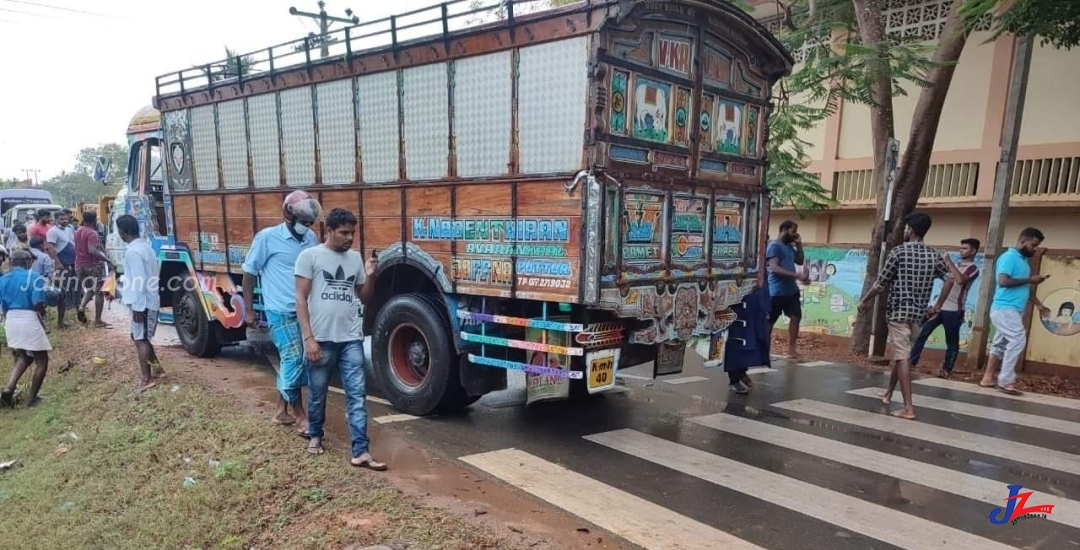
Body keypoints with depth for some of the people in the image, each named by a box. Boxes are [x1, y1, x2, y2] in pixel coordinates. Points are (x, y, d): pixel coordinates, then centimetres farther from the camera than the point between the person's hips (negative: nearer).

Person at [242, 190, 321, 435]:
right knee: (293, 360, -7)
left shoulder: (311, 238, 6)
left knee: (290, 362, 13)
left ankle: (281, 411, 28)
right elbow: (249, 272, 0)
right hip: (281, 312, -5)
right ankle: (301, 418, 4)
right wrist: (249, 309, 0)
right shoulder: (267, 237, -7)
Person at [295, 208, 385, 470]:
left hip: (351, 339, 3)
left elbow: (365, 298, 16)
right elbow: (301, 299, -6)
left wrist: (370, 276, -3)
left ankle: (360, 452, 0)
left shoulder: (355, 258, 10)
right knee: (317, 393, 12)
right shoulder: (310, 256, -4)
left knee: (356, 394, -2)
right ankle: (315, 435, 37)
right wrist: (309, 338, -13)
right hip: (321, 339, -3)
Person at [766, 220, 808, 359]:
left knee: (795, 316, 5)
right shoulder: (774, 245, -13)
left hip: (792, 290, 9)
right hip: (777, 291, -8)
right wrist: (798, 276, -25)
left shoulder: (790, 246, 15)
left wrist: (799, 245, 9)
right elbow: (774, 268, -22)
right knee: (769, 321, 0)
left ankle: (791, 349, 11)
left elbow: (800, 261, 21)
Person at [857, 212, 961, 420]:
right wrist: (948, 260, 22)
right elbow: (957, 279, 5)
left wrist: (866, 300, 7)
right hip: (918, 313, 6)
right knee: (900, 353, 20)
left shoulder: (899, 251, -9)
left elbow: (881, 282, -8)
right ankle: (888, 393, 35)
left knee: (902, 357, -6)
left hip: (898, 311, -6)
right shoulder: (934, 256, 5)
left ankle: (909, 408, -10)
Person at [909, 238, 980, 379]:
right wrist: (937, 305, 7)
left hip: (953, 311, -6)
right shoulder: (957, 265, 20)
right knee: (921, 334, -2)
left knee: (952, 342, 3)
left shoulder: (973, 269, -4)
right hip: (940, 307, 6)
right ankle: (911, 361, 0)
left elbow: (961, 280, -26)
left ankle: (946, 370, 11)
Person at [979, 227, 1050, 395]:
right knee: (1018, 339, -17)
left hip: (1013, 310, 10)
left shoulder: (1023, 260, 19)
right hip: (1004, 308, -10)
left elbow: (1024, 287, 24)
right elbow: (1003, 281, -22)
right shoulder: (1008, 257, -10)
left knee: (1000, 344, 9)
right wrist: (1029, 279, -15)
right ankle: (1006, 381, -14)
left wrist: (1039, 305, 19)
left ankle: (987, 379, 13)